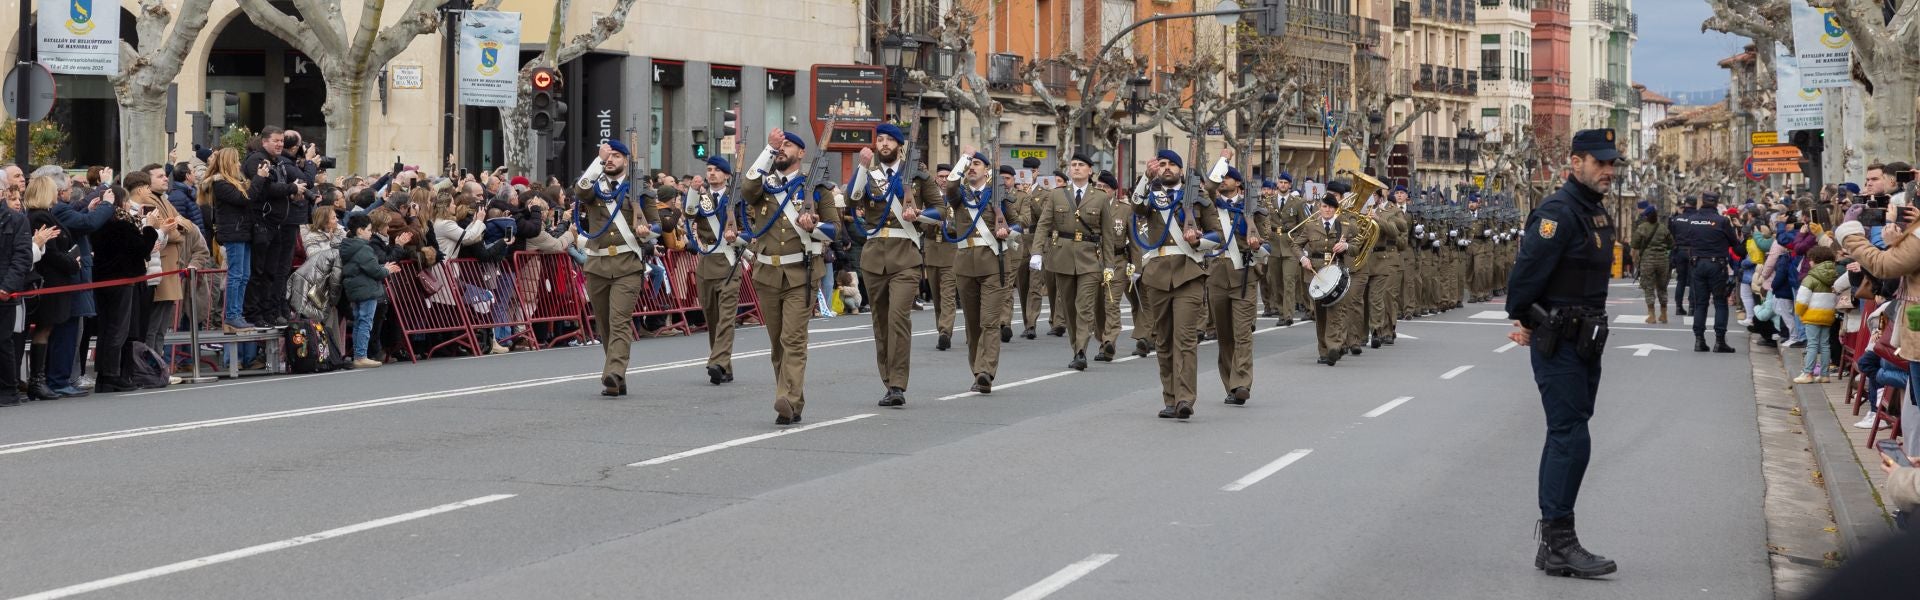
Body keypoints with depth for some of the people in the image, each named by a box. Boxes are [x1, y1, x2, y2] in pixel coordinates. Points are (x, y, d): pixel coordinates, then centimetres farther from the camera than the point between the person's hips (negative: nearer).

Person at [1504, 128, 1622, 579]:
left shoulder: (1597, 212, 13)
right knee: (1570, 439, -11)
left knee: (1566, 439, 13)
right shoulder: (1558, 214, -18)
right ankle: (1559, 545, -9)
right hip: (1558, 343, -10)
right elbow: (1527, 270, -21)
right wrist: (1524, 320, -6)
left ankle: (1554, 544, 20)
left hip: (1586, 342, 10)